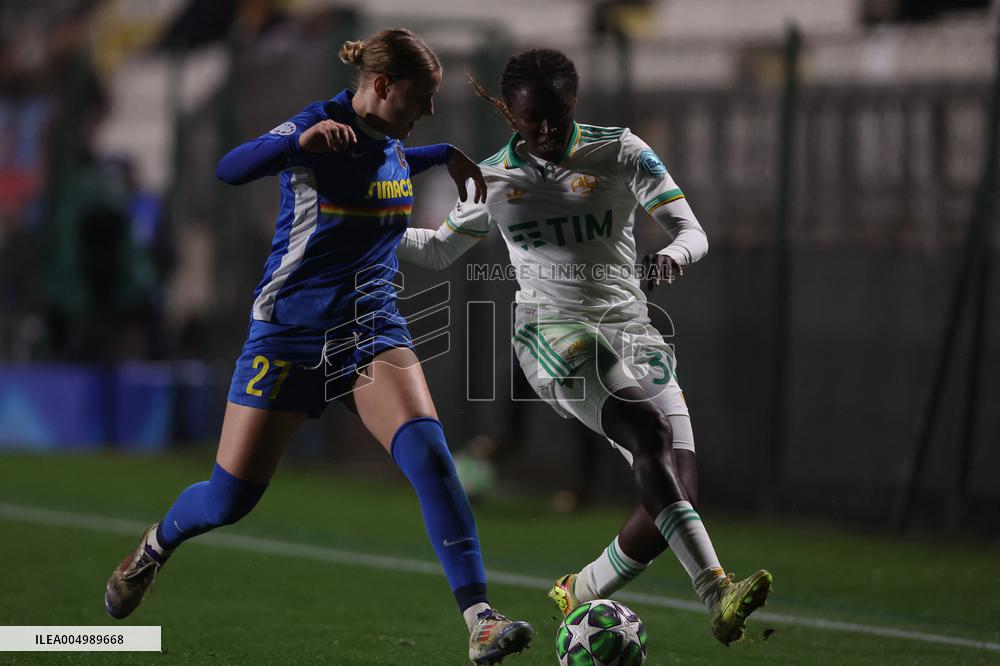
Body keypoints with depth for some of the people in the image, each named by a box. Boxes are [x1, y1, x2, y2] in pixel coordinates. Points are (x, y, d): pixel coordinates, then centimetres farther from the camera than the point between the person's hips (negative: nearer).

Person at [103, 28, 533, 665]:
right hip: (293, 330, -4)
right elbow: (231, 169, -34)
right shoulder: (321, 124, -15)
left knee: (428, 451, -22)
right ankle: (156, 545, 38)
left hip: (372, 326, 5)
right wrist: (300, 140, -50)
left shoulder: (390, 140, 5)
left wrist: (448, 155, 24)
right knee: (231, 498, 3)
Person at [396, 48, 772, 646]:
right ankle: (717, 591, -42)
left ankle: (582, 593, 14)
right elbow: (440, 249, 26)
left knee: (680, 495, -11)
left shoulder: (622, 153, 5)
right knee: (650, 432, -30)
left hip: (633, 335, 3)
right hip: (554, 330, -2)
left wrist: (675, 255, -22)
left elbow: (692, 230, 2)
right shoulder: (494, 178, 10)